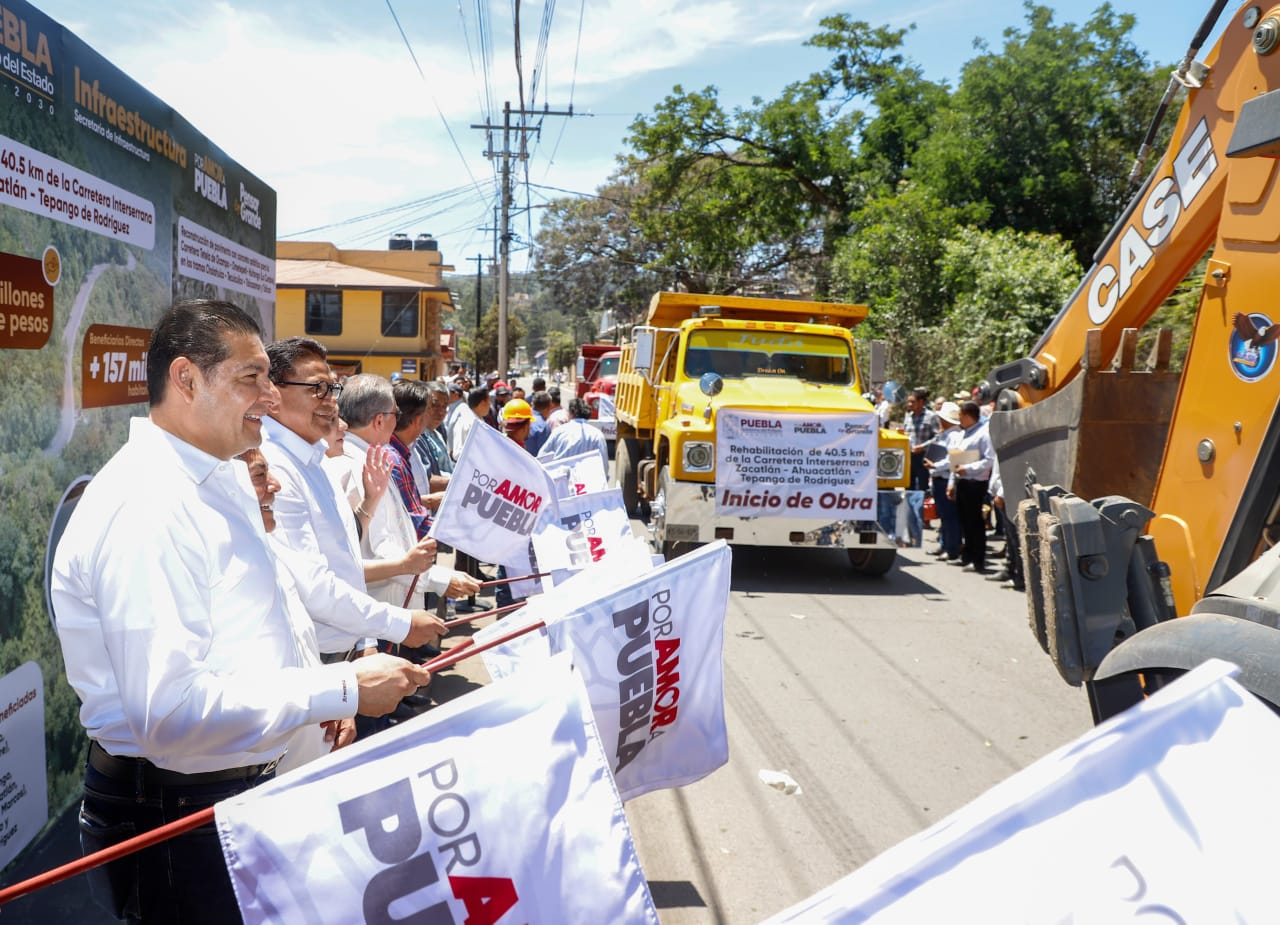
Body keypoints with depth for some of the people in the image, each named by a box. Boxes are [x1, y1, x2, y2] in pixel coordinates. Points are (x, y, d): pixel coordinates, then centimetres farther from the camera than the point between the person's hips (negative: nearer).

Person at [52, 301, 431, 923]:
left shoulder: (221, 480, 9)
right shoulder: (146, 508, -24)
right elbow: (173, 711, -33)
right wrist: (342, 689, -27)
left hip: (245, 787, 9)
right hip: (179, 820, -9)